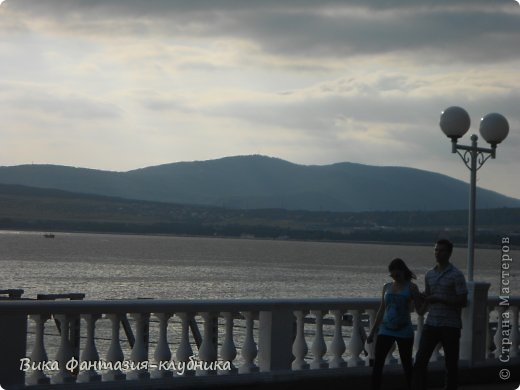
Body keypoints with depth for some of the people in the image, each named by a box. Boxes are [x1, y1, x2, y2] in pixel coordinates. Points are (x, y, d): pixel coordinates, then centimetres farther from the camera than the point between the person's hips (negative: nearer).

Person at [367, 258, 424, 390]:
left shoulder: (411, 287, -1)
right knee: (377, 364, -5)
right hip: (385, 330, 3)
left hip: (404, 331, -3)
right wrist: (372, 332, 14)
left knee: (407, 365, 5)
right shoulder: (387, 287, 10)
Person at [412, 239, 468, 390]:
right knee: (420, 361, -4)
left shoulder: (456, 275, -6)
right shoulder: (429, 274, 12)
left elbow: (463, 301, -10)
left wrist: (439, 299, -16)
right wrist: (422, 309, 5)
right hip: (431, 324, 5)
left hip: (450, 326, -5)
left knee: (451, 365, 3)